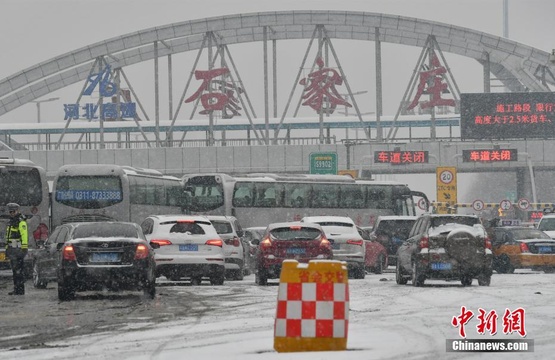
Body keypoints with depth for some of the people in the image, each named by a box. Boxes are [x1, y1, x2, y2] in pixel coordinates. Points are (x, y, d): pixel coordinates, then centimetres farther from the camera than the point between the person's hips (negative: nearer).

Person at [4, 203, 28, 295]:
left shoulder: (21, 222, -10)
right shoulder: (11, 222, 20)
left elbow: (24, 235, -18)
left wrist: (24, 248, -23)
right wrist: (7, 248, 25)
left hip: (18, 249, -10)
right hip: (12, 249, 10)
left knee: (18, 270, -12)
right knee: (15, 270, 10)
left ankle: (20, 289, -13)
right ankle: (16, 289, 14)